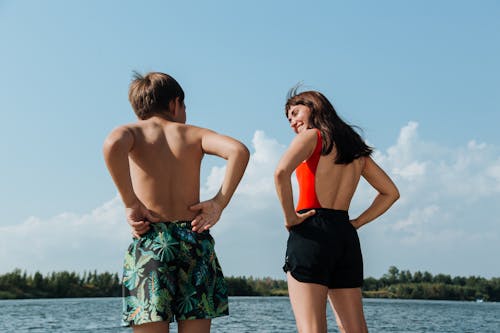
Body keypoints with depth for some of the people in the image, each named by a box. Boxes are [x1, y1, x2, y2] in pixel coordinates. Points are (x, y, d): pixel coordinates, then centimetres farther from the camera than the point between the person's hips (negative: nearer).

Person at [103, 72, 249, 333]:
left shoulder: (133, 132, 8)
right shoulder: (192, 134, 11)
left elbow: (113, 145, -18)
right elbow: (238, 150, -8)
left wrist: (131, 204, -12)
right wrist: (219, 203, -4)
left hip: (150, 242, -1)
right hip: (195, 240, 1)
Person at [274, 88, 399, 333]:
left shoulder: (312, 136, 0)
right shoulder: (355, 148, 20)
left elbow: (281, 172, -20)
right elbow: (391, 193, 23)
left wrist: (290, 217, -11)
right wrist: (356, 223, 16)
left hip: (312, 233, -7)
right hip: (346, 237, 7)